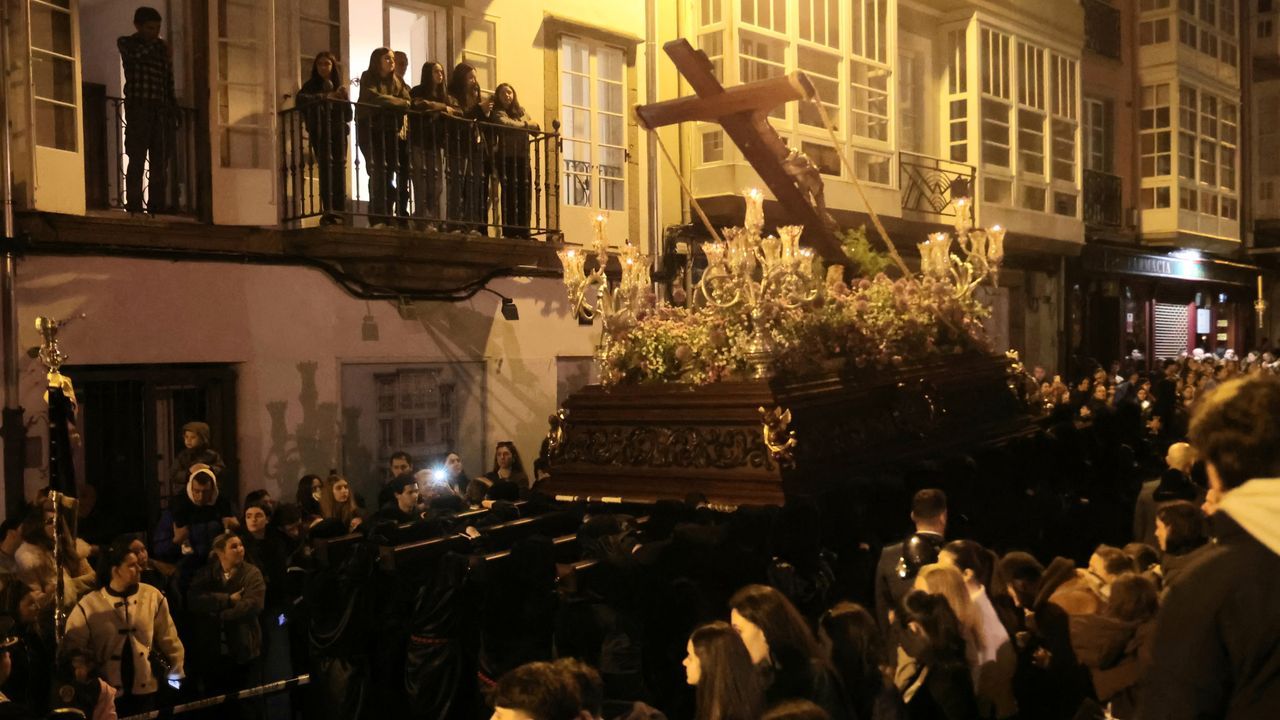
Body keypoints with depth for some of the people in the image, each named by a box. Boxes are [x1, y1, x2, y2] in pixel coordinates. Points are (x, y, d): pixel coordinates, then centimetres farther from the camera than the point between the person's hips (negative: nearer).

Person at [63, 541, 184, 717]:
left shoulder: (152, 596, -2)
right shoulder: (88, 605, -6)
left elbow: (169, 640, 4)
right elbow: (73, 646, -3)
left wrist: (176, 674, 3)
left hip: (145, 689, 1)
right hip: (109, 693, -1)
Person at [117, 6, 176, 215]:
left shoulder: (161, 48, 18)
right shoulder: (127, 43, 6)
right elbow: (134, 55, -17)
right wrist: (153, 43, -4)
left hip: (161, 109, 4)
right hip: (138, 107, -4)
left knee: (160, 159, 0)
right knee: (137, 157, -9)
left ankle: (157, 204, 1)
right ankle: (133, 203, -10)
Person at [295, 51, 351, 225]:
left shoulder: (340, 86, 12)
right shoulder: (311, 85, 4)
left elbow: (348, 115, 7)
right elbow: (301, 99, -17)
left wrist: (344, 98, -10)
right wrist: (324, 97, -24)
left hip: (338, 132, 3)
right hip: (320, 133, -3)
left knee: (339, 168, -4)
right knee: (326, 165, -16)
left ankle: (340, 210, -2)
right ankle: (328, 210, -21)